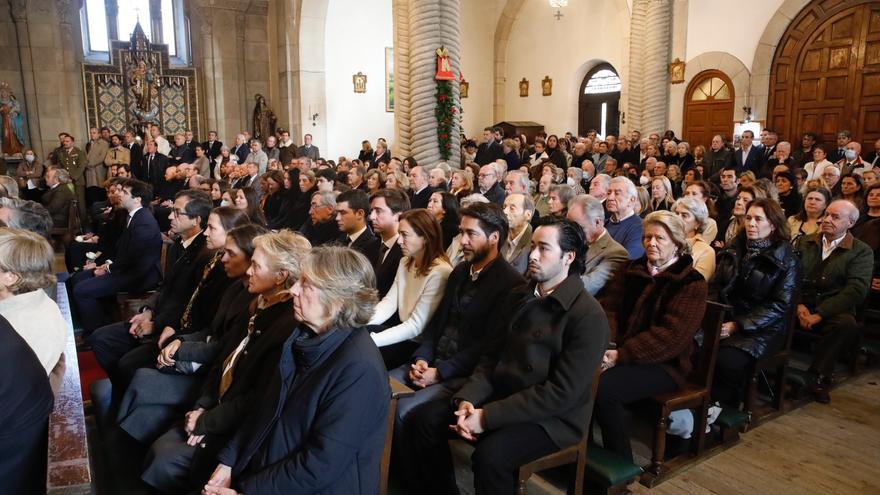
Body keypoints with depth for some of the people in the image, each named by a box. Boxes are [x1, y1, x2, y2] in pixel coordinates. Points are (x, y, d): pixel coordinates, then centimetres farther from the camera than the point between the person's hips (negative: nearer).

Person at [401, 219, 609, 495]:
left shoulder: (589, 315, -14)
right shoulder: (520, 297, 10)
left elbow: (562, 393, -20)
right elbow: (493, 358, 10)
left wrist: (487, 417, -21)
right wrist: (467, 399, -9)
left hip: (552, 417, -7)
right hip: (500, 397, 7)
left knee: (490, 454, -33)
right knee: (422, 419, -8)